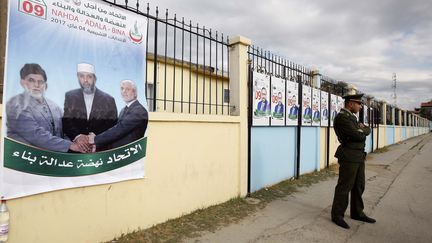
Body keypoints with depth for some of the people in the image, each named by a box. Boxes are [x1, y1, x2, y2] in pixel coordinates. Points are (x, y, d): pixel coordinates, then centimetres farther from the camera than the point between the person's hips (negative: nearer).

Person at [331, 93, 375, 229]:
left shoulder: (351, 117, 17)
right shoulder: (342, 117, -16)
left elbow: (367, 131, 14)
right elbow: (358, 135, -20)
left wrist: (363, 130, -7)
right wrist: (363, 130, 1)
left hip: (359, 156, 10)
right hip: (349, 157, -10)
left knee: (359, 186, 16)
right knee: (344, 186, -2)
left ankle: (357, 213, 30)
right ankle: (337, 215, 10)